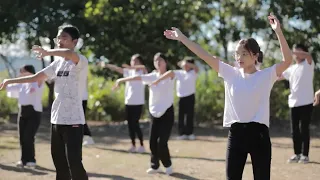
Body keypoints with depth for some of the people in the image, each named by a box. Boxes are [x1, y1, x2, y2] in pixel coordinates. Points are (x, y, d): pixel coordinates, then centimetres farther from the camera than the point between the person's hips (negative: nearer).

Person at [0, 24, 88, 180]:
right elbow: (36, 77, 19)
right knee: (60, 164, 11)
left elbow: (69, 54, -34)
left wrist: (47, 52, -28)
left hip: (73, 121, -8)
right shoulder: (57, 63, 14)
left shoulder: (81, 61, -10)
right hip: (56, 120, 8)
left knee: (74, 164, -12)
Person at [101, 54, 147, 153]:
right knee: (130, 124, 7)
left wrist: (131, 67, -39)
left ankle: (142, 145, 1)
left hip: (138, 102, -5)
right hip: (128, 102, 5)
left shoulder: (142, 72, -5)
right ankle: (133, 145, 16)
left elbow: (144, 67, -27)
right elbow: (117, 69, 1)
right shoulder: (128, 72, 10)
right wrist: (106, 65, -12)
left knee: (135, 124, -8)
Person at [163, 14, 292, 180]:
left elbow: (288, 60, -18)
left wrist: (278, 32, -27)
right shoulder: (231, 74, 7)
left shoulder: (266, 76, -3)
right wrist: (181, 38, 2)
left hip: (258, 134, -3)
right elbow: (205, 55, 5)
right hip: (236, 133, 3)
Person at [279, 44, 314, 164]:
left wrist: (289, 51, -32)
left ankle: (305, 155, 2)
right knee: (294, 130, 7)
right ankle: (297, 154, 16)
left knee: (304, 129, -3)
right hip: (294, 103, 6)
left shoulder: (308, 64, -2)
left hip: (306, 102, -6)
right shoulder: (291, 69, 17)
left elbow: (308, 55, -24)